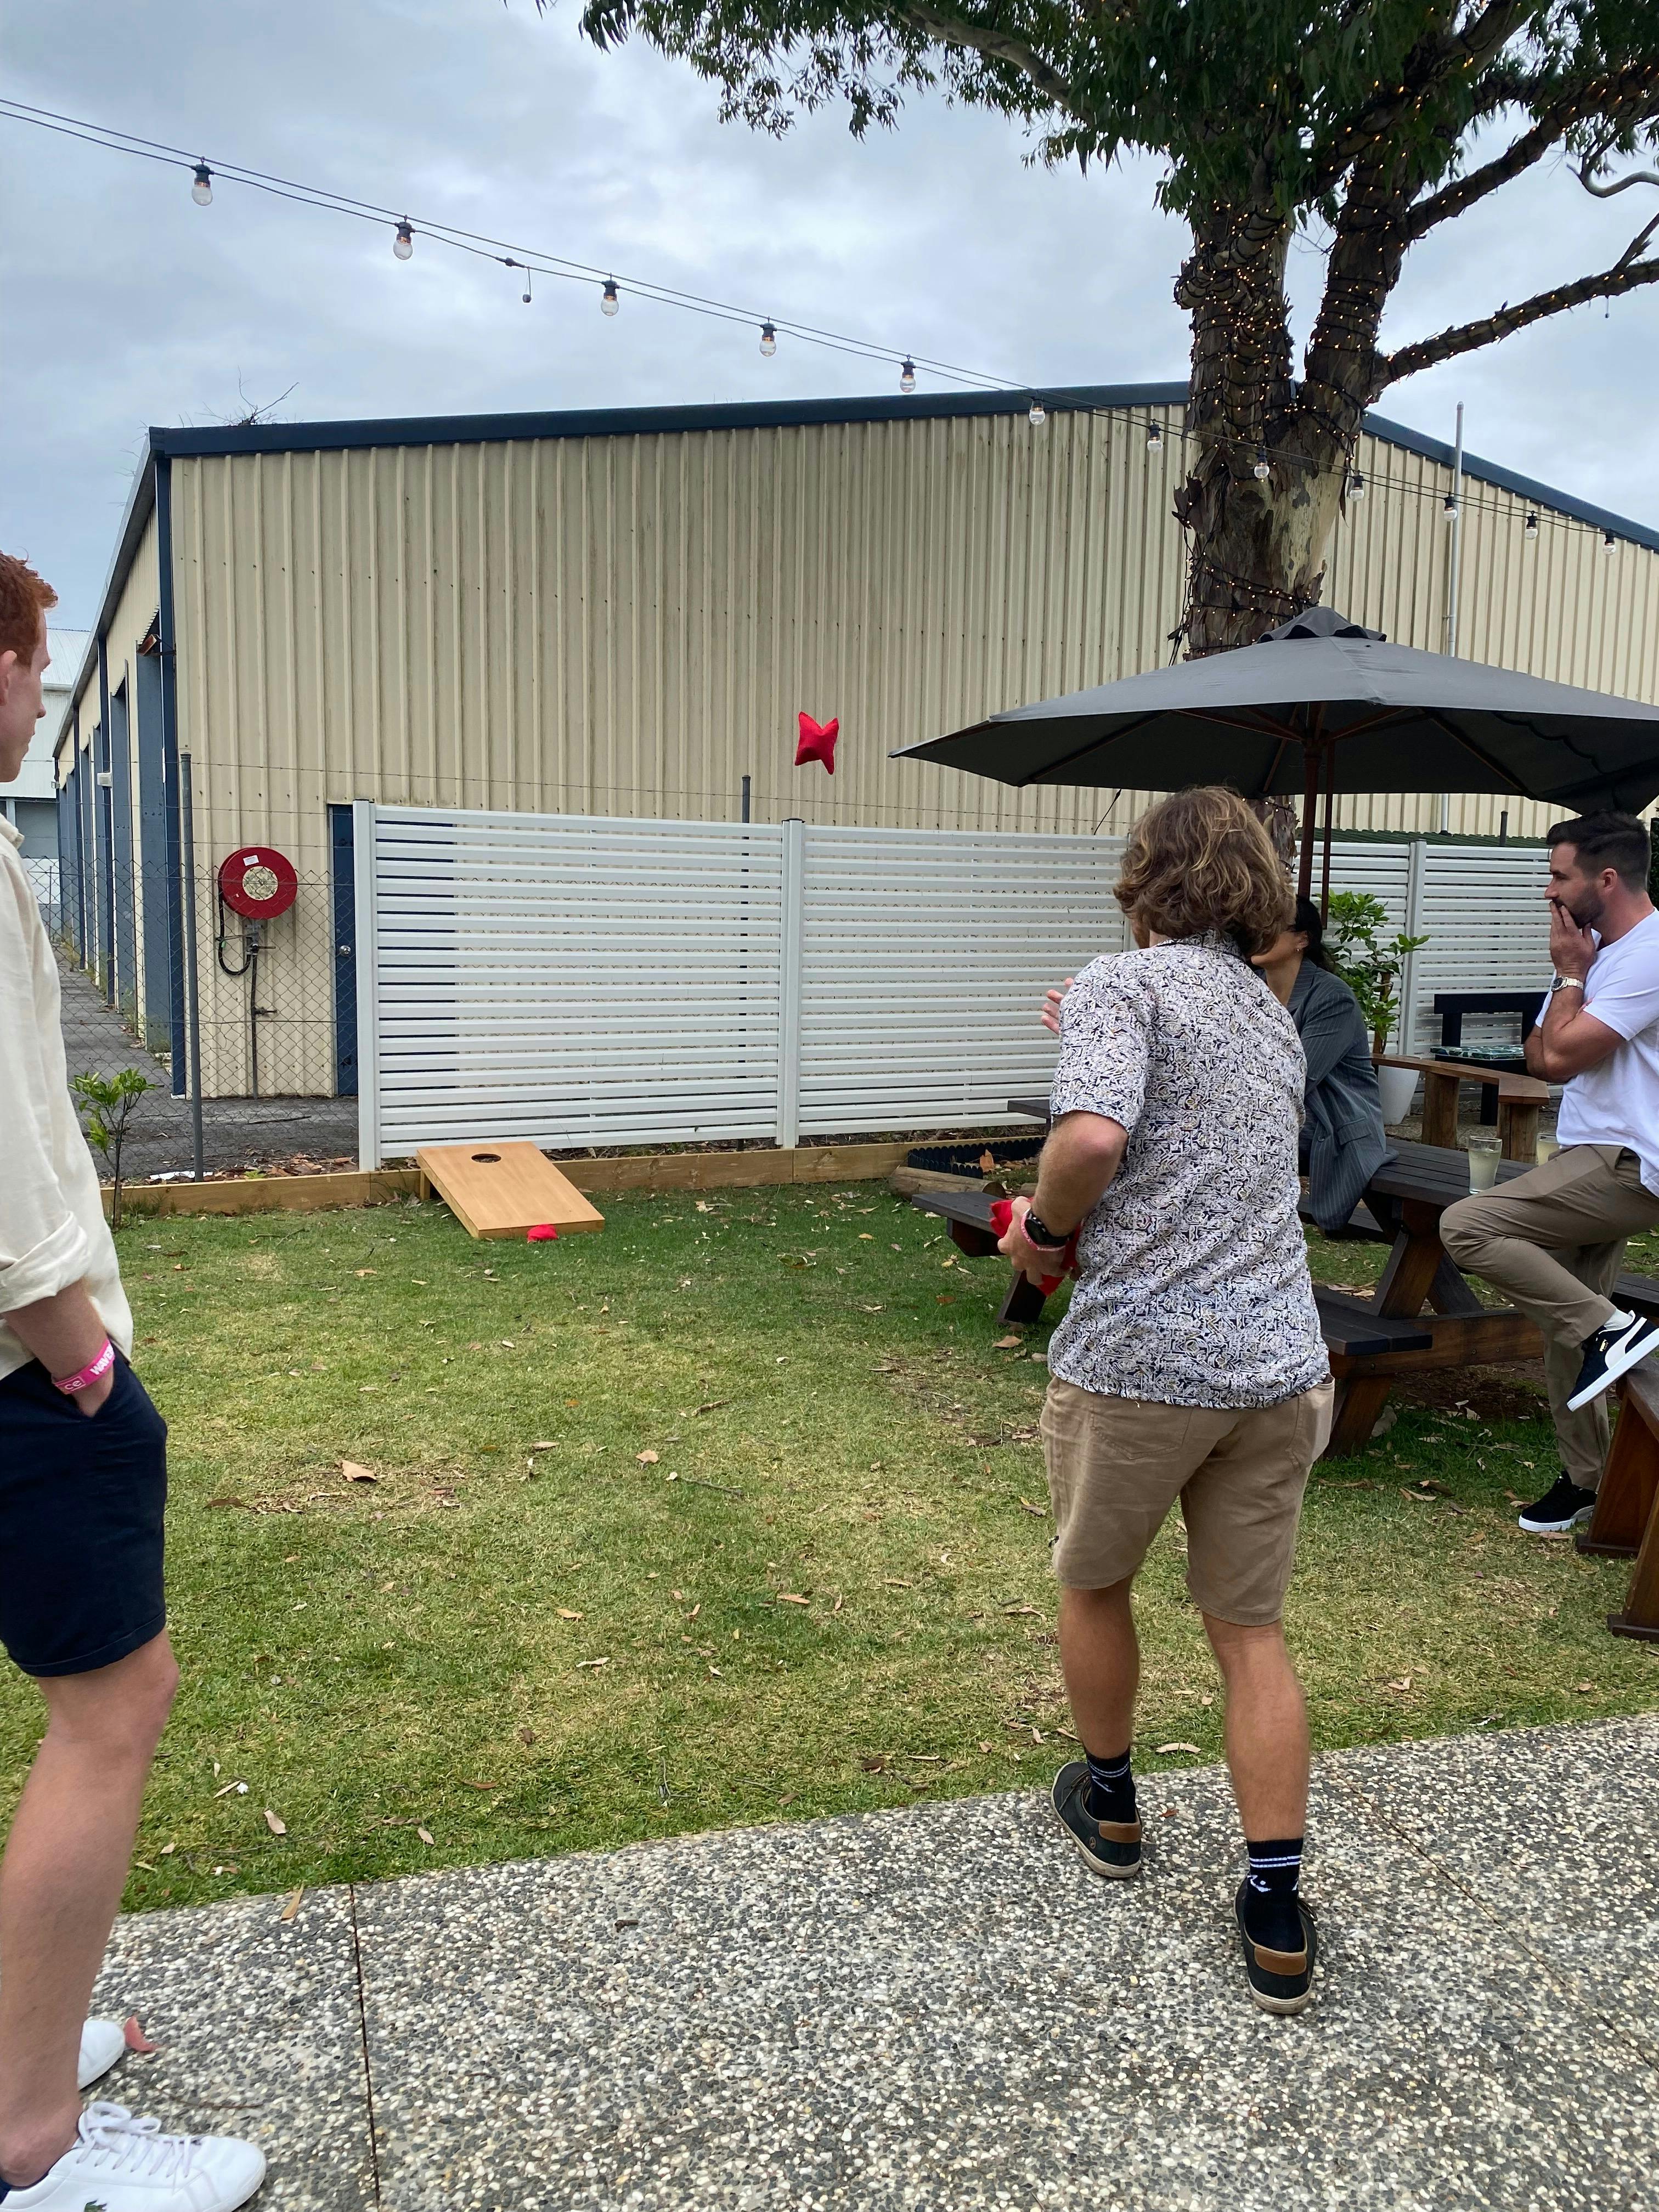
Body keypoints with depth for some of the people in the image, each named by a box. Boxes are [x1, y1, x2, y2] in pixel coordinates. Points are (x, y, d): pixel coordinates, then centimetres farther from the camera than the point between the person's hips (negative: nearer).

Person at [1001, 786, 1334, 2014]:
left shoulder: (1121, 985, -9)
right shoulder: (1274, 1015, 15)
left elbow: (1093, 1136, -27)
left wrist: (1044, 1229, -7)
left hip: (1136, 1358, -5)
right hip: (1278, 1363, 6)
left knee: (1094, 1584, 21)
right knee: (1253, 1631, 14)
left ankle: (1109, 1804, 40)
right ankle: (1278, 1913, 15)